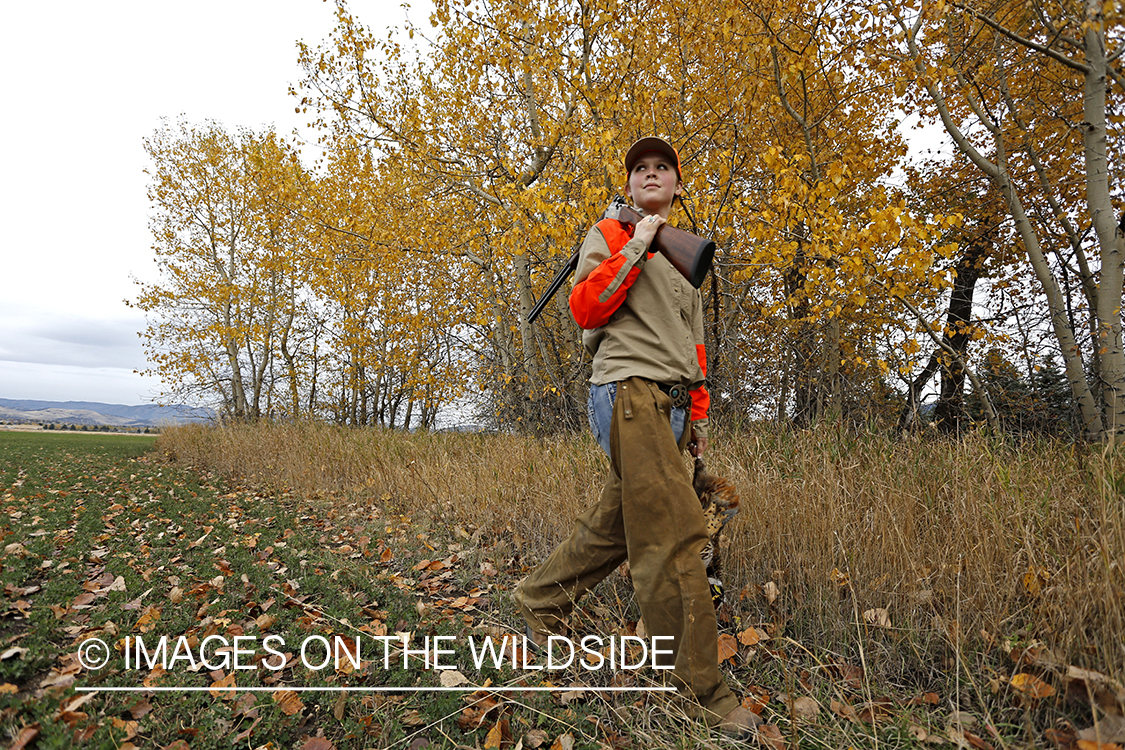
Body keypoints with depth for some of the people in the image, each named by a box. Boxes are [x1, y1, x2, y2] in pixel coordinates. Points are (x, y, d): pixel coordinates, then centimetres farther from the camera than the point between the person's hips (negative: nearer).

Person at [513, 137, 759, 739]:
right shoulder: (608, 236, 6)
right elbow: (584, 310, -9)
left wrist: (698, 414, 21)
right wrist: (635, 248, -11)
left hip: (669, 405, 8)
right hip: (629, 391, -8)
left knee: (616, 524, 13)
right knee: (675, 534, -11)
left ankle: (539, 598, 32)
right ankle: (701, 689, 1)